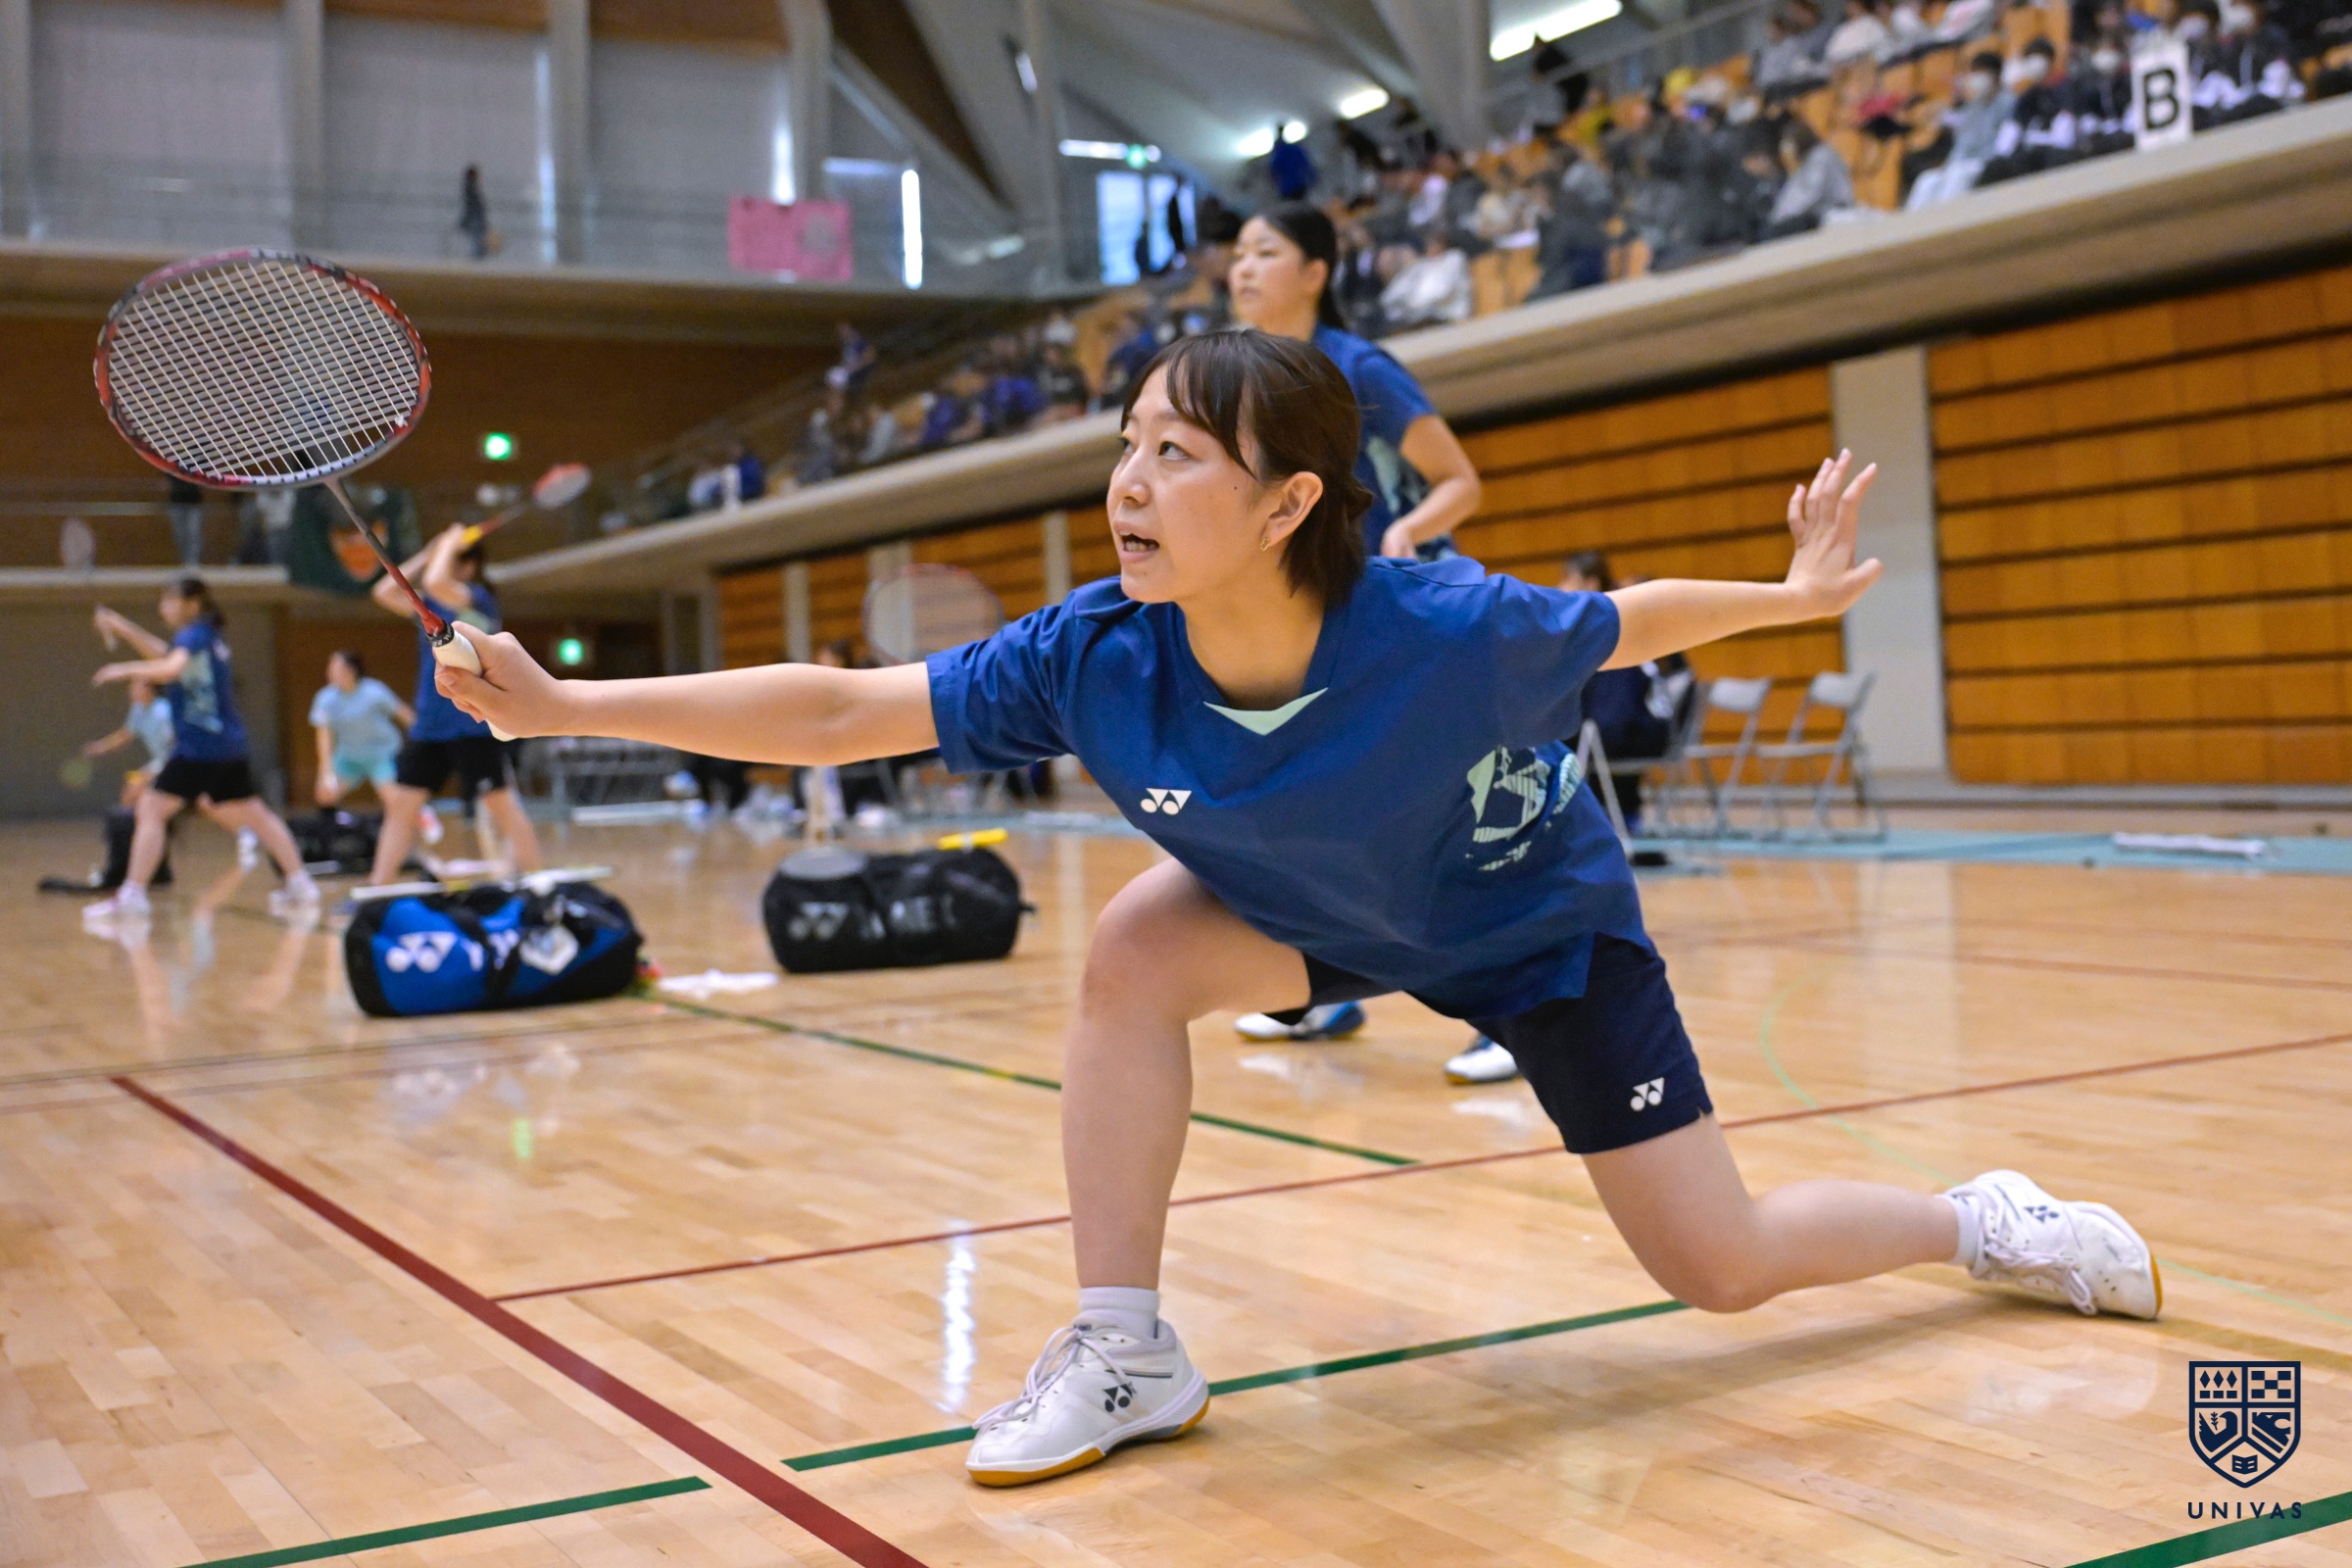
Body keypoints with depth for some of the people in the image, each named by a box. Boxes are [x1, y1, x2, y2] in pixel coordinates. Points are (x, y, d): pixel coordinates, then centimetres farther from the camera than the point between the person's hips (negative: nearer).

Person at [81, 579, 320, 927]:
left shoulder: (195, 634, -10)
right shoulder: (208, 636, 17)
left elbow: (171, 667, -29)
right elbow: (168, 656, 33)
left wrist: (124, 669, -18)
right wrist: (126, 630, 25)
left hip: (199, 748, -9)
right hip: (229, 745, 9)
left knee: (151, 809, -7)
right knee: (253, 815, 17)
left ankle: (131, 897, -11)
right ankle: (300, 888, 19)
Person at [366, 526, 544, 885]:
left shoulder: (478, 598, -7)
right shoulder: (431, 605, 15)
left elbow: (435, 581, -24)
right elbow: (385, 592, 11)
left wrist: (449, 545, -7)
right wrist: (427, 553, 9)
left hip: (474, 727, -8)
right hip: (429, 726, 8)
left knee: (501, 806, -6)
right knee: (400, 804, 6)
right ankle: (378, 888, 11)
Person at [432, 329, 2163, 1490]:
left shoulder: (1444, 630, -37)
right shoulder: (1093, 654, -29)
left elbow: (1618, 624, -15)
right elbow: (838, 710, -26)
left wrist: (1792, 593, -12)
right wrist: (565, 703, -29)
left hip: (1544, 918, -3)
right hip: (1308, 908, 3)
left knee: (1726, 1268, -1)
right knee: (1134, 952, -25)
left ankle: (1986, 1216, 30)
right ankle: (1126, 1353, -10)